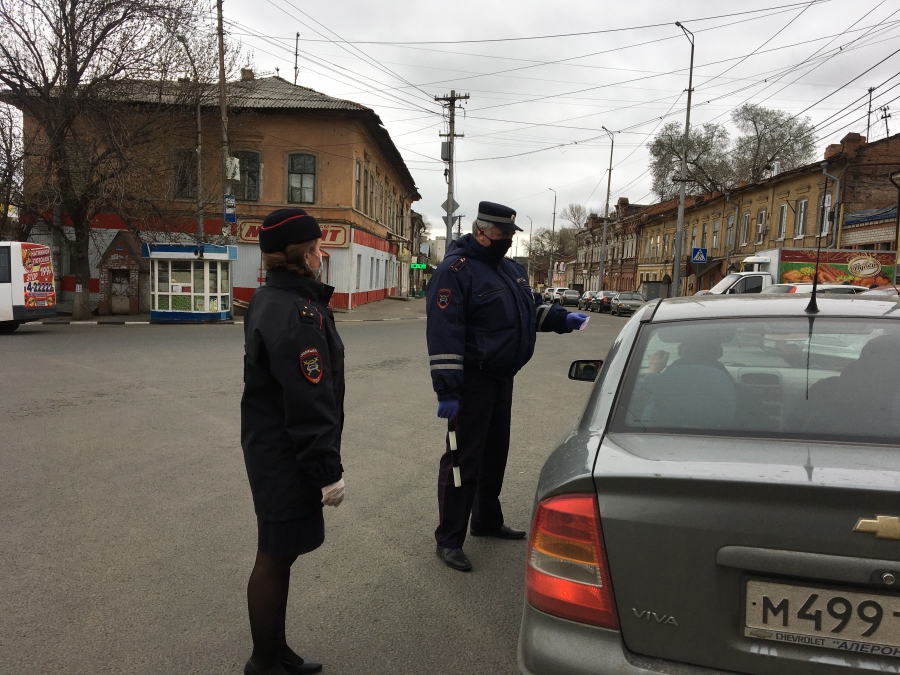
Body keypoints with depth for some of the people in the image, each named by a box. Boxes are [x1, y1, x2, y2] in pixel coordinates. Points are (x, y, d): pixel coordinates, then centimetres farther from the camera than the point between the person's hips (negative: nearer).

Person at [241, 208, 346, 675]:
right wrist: (328, 471, -20)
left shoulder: (272, 300, 9)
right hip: (287, 457, -11)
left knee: (279, 554, 20)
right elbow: (310, 403, -25)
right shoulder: (296, 314, -24)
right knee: (275, 557, 5)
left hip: (272, 449, 11)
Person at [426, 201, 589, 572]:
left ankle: (487, 519, 37)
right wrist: (447, 391, -25)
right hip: (472, 381, -9)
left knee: (495, 452, 19)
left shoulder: (512, 269, 13)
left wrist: (563, 318, 4)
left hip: (502, 378, 9)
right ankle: (449, 539, 9)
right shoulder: (456, 270, -15)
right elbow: (443, 334, -21)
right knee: (464, 458, -3)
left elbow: (534, 308, 24)